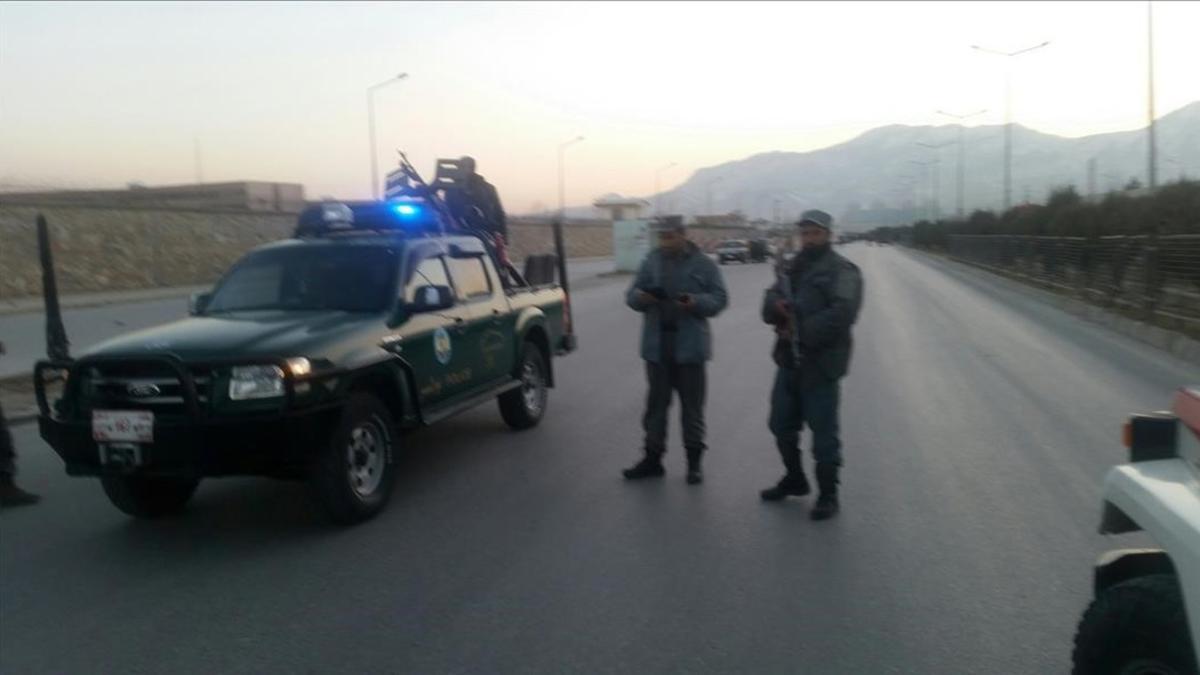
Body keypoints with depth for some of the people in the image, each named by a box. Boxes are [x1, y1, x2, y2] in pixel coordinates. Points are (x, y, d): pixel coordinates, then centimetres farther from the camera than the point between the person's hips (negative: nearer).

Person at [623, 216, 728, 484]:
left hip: (689, 346, -3)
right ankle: (652, 457, 18)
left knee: (692, 404, 6)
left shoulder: (703, 264, 0)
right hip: (657, 344, 3)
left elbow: (719, 298, -3)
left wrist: (696, 302, -21)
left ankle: (694, 461, 16)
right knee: (656, 402, 9)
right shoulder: (651, 261, 7)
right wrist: (640, 297, -15)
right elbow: (632, 295, 8)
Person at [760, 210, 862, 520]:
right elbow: (770, 302, 10)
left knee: (823, 432, -1)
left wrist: (801, 333, -19)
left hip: (821, 364, -8)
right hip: (788, 360, 8)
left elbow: (841, 314, -21)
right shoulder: (792, 269, 17)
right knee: (782, 424, 17)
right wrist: (776, 304, -14)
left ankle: (828, 495, 11)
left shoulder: (841, 271, -8)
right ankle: (794, 479, 35)